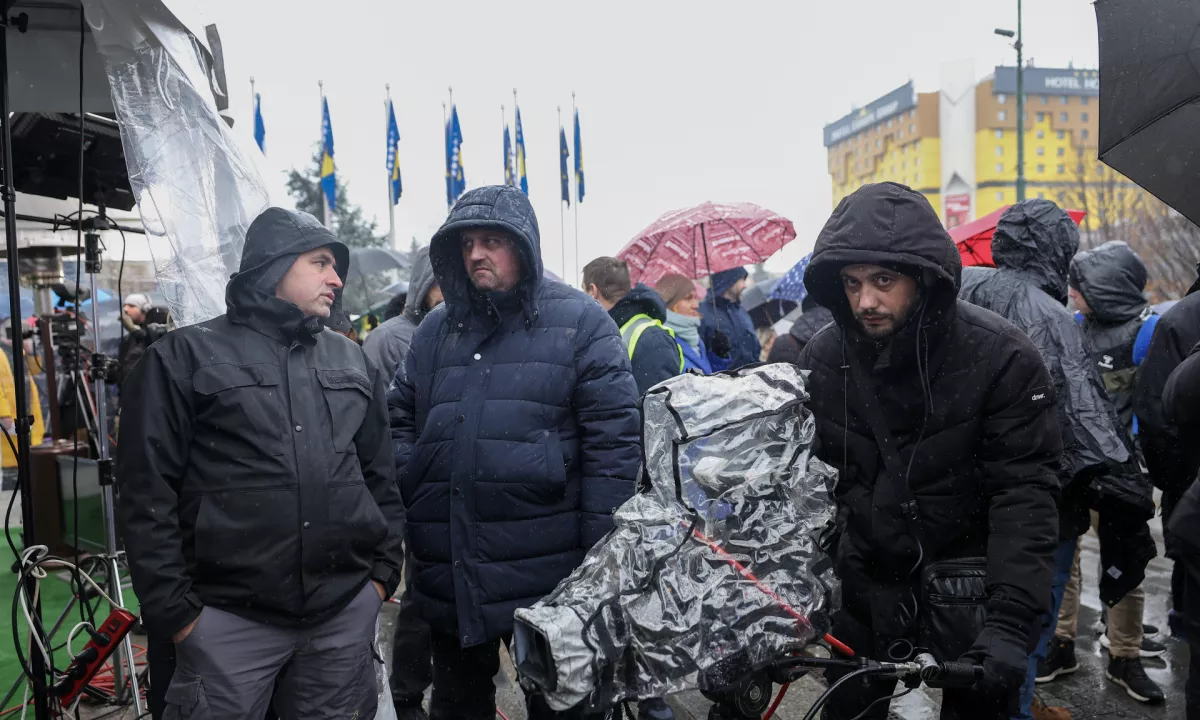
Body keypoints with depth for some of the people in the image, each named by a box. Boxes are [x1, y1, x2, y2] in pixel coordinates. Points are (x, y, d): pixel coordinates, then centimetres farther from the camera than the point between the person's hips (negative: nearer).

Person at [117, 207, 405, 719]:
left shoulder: (353, 362, 13)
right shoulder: (185, 356, -1)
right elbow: (147, 493, -4)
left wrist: (384, 570, 7)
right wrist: (174, 610, -7)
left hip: (348, 612, 4)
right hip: (227, 619, -3)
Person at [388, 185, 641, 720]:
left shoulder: (579, 323, -6)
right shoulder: (437, 330, 10)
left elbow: (614, 438, -10)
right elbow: (401, 416, 19)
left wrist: (602, 555, -13)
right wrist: (407, 488, 2)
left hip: (546, 576, -5)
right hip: (449, 575, 5)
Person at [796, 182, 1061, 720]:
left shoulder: (1001, 355, -18)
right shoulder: (823, 358, -9)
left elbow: (1026, 492, -18)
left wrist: (1011, 620, -26)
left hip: (967, 579, -2)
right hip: (866, 576, 3)